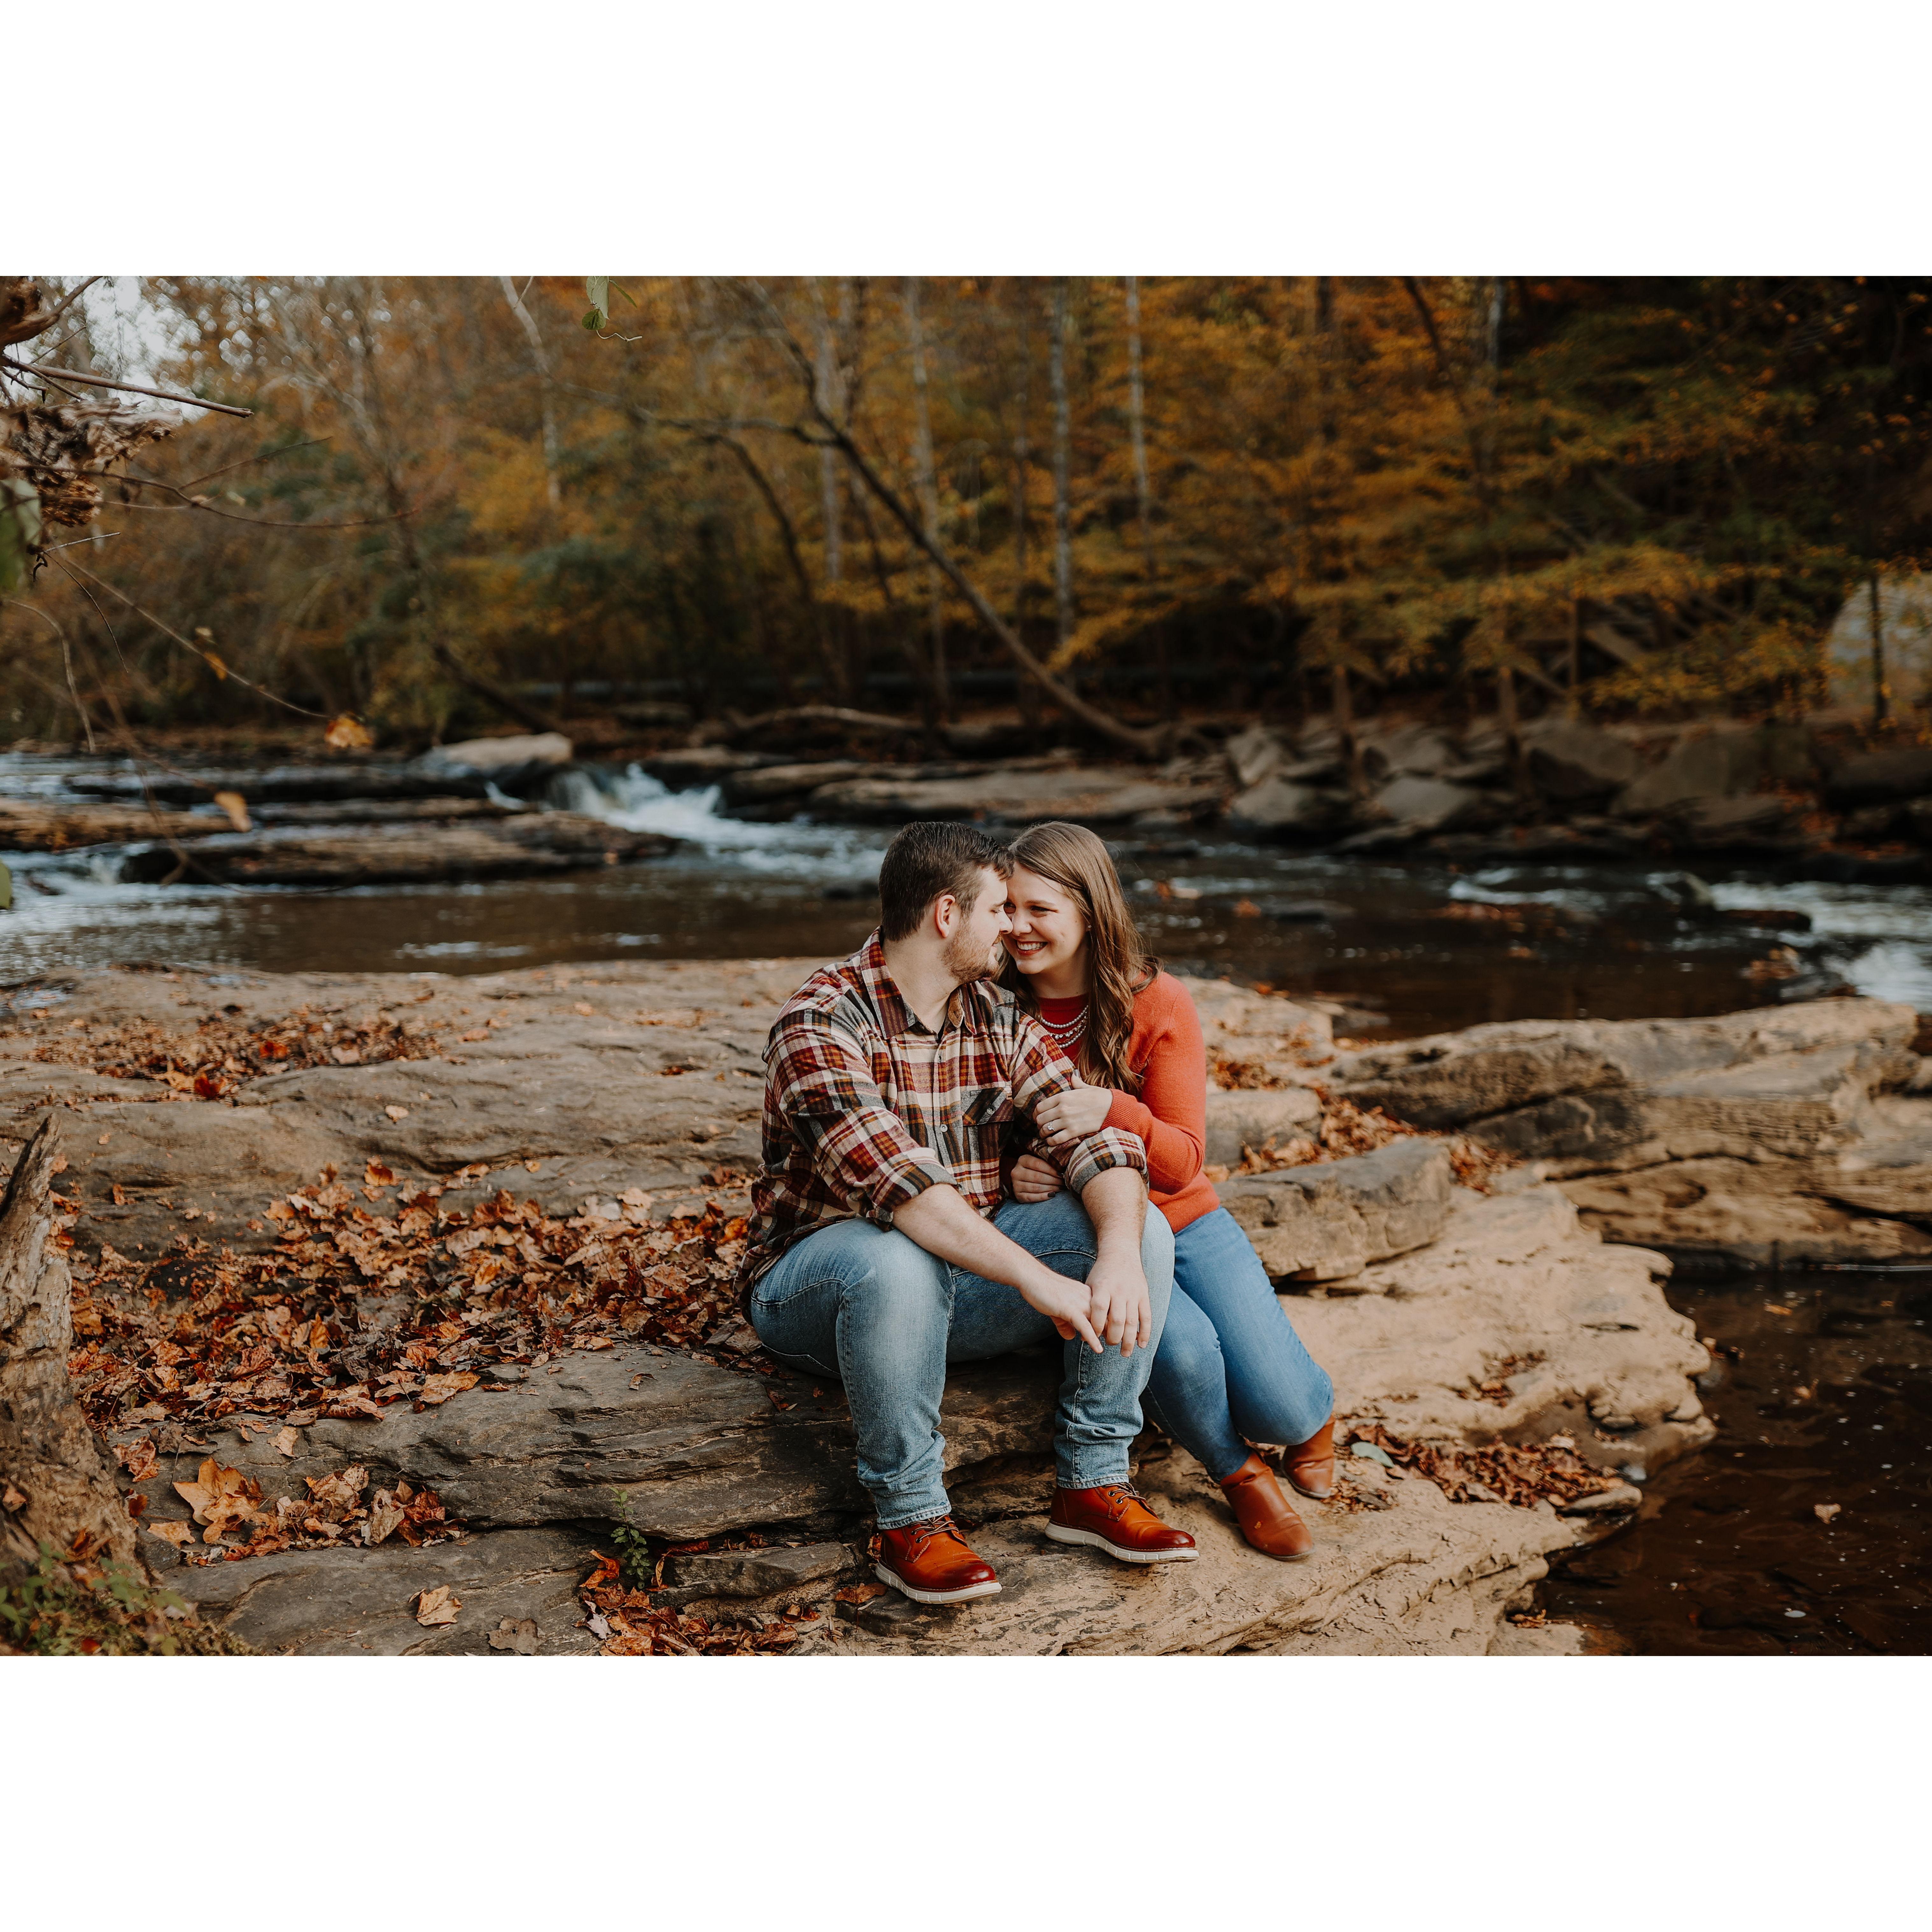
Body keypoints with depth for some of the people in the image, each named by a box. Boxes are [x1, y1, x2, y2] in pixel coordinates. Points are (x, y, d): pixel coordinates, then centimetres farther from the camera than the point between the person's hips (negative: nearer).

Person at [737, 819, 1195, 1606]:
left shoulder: (999, 1018, 3)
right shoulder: (822, 1024, -20)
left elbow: (1095, 1136, -8)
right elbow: (895, 1183, -34)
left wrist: (1120, 1253, -28)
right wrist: (1036, 1278, -39)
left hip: (967, 1269, 6)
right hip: (815, 1288, -6)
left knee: (1143, 1228, -13)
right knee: (900, 1262, -40)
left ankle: (1092, 1483, -6)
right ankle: (910, 1521, -21)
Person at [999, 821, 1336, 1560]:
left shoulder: (1157, 1004, -10)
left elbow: (1182, 1162, -13)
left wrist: (1114, 1110, -33)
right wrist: (1012, 1171, -20)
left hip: (1183, 1221, 1)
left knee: (1280, 1410, -15)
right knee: (1183, 1349, -32)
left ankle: (1310, 1414, 27)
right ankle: (1237, 1473, 3)